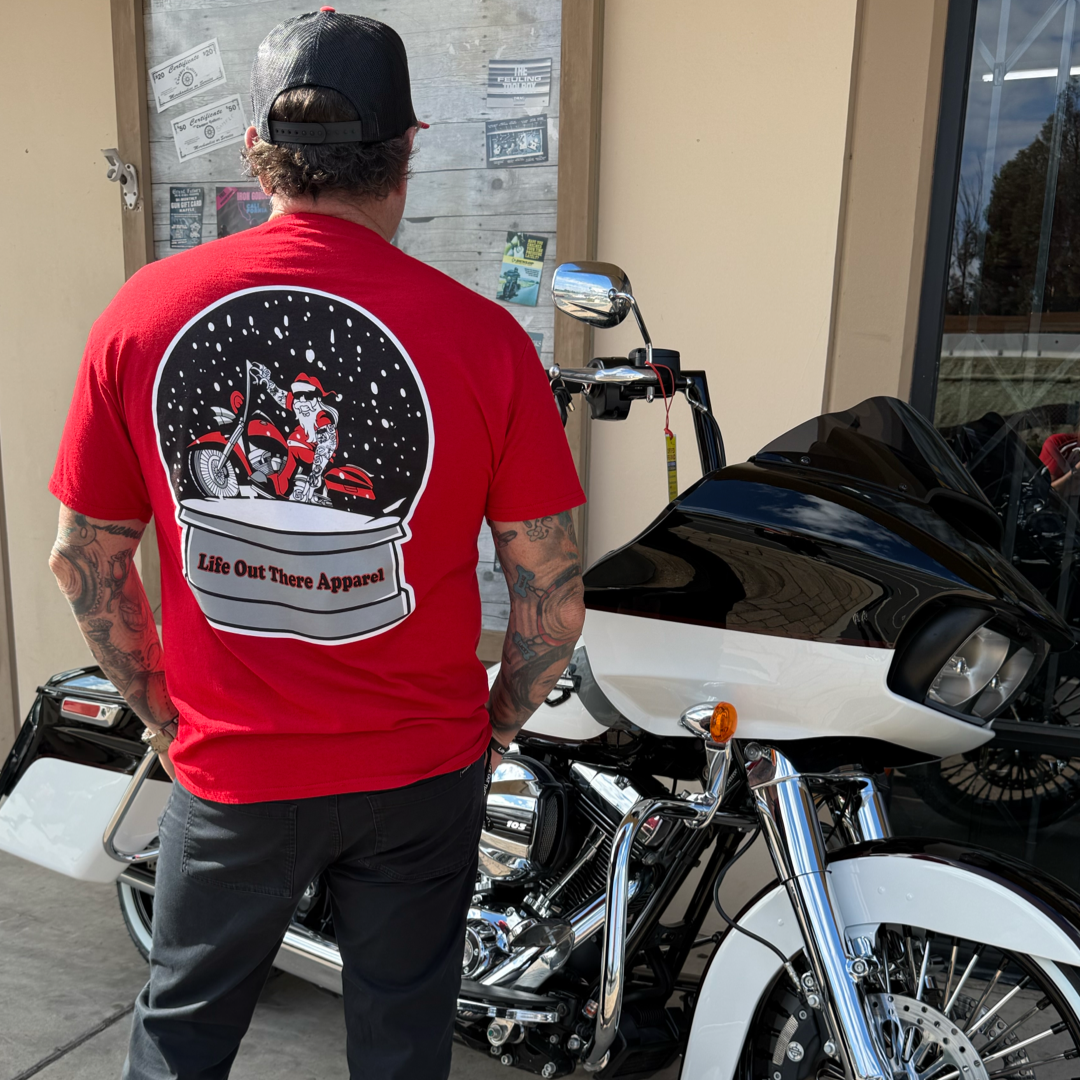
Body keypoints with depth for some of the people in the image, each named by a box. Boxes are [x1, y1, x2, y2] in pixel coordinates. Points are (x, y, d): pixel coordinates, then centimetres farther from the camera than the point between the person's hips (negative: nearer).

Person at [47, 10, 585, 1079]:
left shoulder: (143, 312, -10)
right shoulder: (482, 335, -16)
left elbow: (83, 559, -1)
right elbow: (554, 595, -11)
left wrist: (163, 714, 13)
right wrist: (498, 721, 8)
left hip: (230, 772, 1)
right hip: (422, 770, 0)